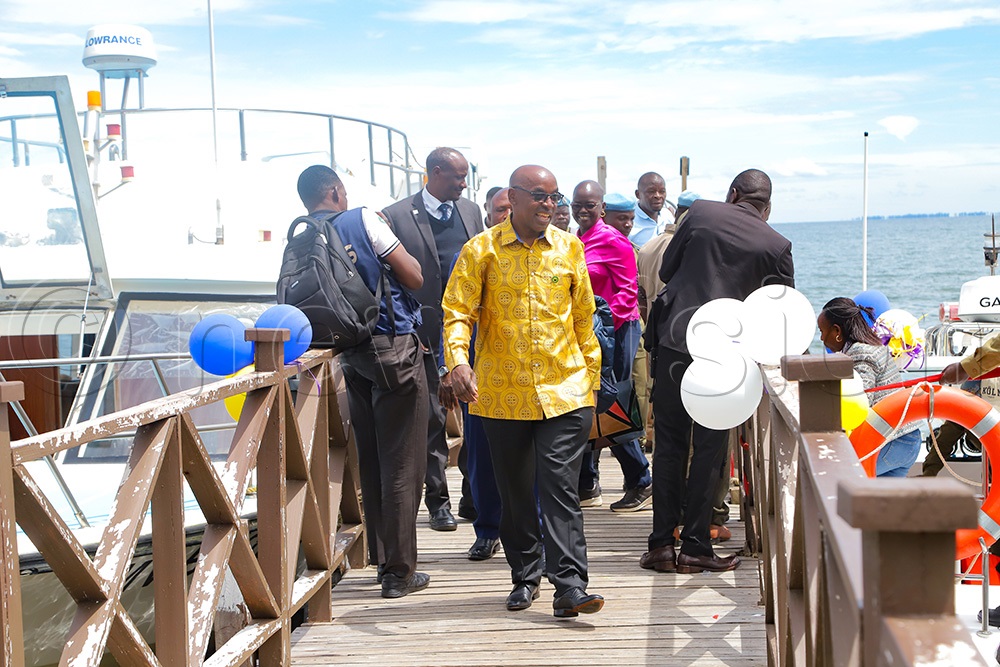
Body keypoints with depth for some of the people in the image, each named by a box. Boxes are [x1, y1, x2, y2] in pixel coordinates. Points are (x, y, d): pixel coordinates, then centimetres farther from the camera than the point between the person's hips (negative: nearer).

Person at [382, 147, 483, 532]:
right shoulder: (398, 216, -4)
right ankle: (438, 501, 13)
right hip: (428, 335, -4)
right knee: (433, 420, 3)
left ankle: (474, 496, 17)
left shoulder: (470, 211, 12)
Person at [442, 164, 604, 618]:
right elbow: (457, 311, -6)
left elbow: (583, 314, 14)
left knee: (560, 487, -7)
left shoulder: (569, 248, 7)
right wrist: (458, 360, -23)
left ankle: (569, 586, -8)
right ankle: (525, 577, 25)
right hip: (503, 393, 0)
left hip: (564, 389, 0)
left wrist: (592, 372, 15)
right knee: (515, 492, 11)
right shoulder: (481, 250, -1)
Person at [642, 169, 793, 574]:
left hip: (672, 339, 1)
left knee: (669, 443, 9)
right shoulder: (776, 246, 2)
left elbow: (666, 270, 12)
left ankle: (661, 544, 11)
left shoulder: (700, 212, 5)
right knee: (709, 449, 8)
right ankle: (694, 547, 10)